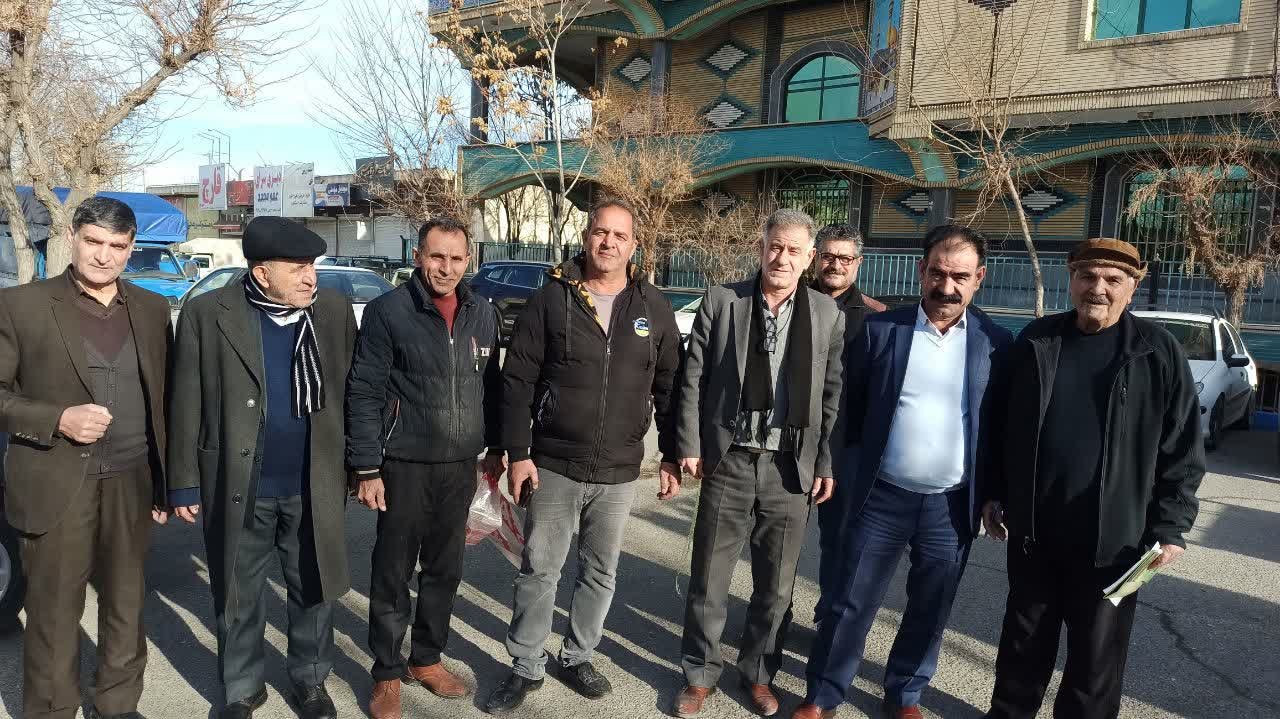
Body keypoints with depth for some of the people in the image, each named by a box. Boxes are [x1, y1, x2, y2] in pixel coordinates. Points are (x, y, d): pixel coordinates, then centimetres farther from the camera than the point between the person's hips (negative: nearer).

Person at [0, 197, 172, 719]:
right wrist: (57, 419, -19)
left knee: (126, 606, 16)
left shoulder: (152, 309, 6)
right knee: (53, 613, 8)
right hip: (56, 486, -3)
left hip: (132, 484, 3)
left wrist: (166, 481, 10)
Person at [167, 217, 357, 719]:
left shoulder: (335, 310, -2)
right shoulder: (207, 313, -7)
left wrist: (356, 467, 3)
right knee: (238, 597, 16)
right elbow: (186, 406, -4)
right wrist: (185, 484, -2)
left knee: (313, 591, 15)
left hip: (314, 487, 1)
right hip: (238, 488, -1)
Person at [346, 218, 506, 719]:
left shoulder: (483, 314, 4)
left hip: (461, 466, 4)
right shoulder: (388, 311, -9)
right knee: (392, 574, 8)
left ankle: (427, 659, 34)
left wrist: (496, 447, 13)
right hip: (404, 465, -4)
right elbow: (363, 393, -10)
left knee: (445, 570, 15)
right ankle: (387, 674, 25)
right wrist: (367, 467, -12)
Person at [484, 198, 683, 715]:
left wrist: (671, 457, 3)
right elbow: (517, 381, -5)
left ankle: (578, 658, 35)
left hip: (619, 472, 2)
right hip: (554, 466, -2)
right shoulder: (551, 299, -5)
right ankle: (526, 668, 26)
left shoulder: (654, 307, 2)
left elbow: (669, 387, 6)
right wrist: (518, 453, -10)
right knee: (539, 571, 8)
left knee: (601, 573, 15)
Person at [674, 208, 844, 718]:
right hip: (728, 462, 0)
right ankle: (700, 675, 29)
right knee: (708, 579, 10)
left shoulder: (828, 315, 2)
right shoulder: (720, 302, 0)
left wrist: (826, 464, 1)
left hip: (790, 467, 1)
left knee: (776, 585, 13)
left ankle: (759, 673, 34)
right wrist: (690, 446, -4)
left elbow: (833, 395, 4)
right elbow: (693, 380, 1)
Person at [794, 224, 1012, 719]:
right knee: (849, 605, 8)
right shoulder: (879, 330, -5)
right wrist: (857, 470, 4)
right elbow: (850, 407, 3)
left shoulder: (996, 343, -2)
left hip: (953, 505, 1)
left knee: (929, 613, 16)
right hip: (881, 498, -1)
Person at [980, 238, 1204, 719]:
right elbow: (1001, 426, 8)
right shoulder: (1036, 341, 2)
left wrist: (1171, 528, -8)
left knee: (1097, 655, 12)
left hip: (1113, 538, -2)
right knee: (1024, 640, 17)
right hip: (1033, 531, 3)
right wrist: (993, 493, 7)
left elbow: (1183, 449, -3)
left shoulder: (1158, 351, -5)